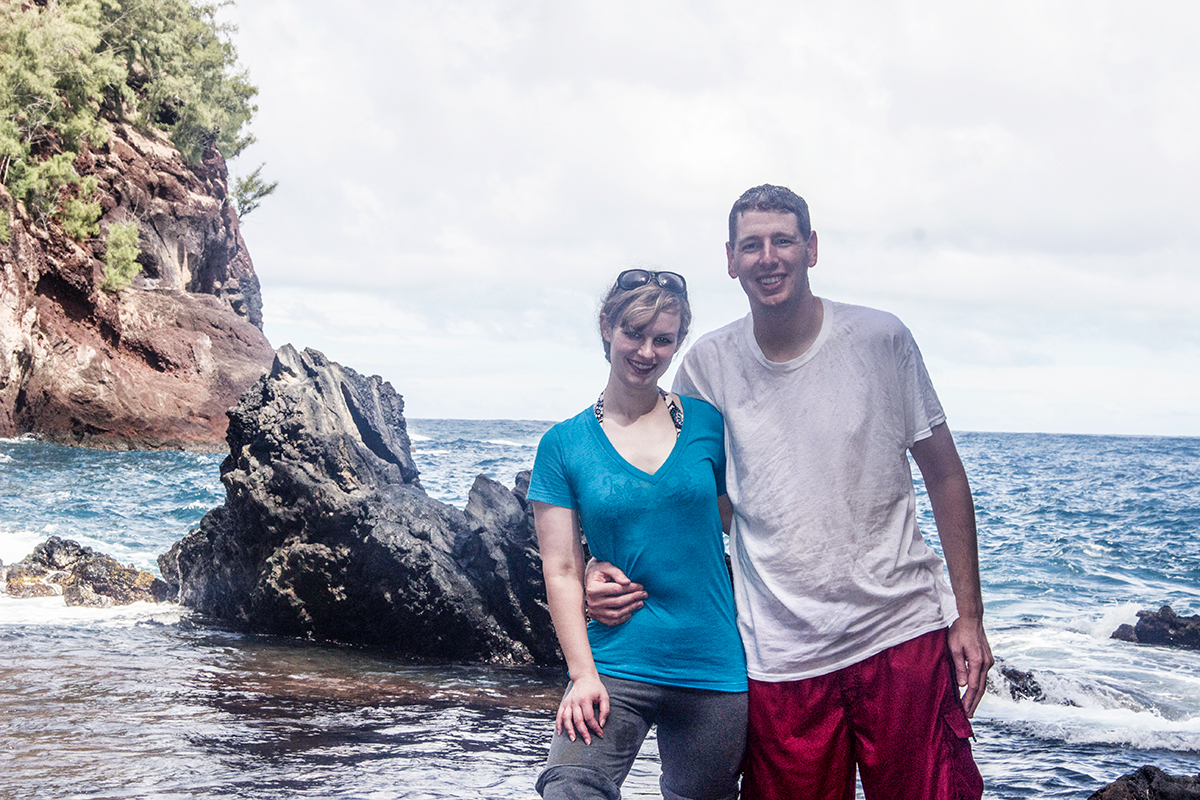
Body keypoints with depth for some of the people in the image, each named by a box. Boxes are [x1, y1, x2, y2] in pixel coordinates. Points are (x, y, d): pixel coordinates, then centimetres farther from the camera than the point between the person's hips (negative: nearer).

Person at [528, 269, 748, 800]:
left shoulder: (707, 423, 5)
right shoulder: (565, 444, 1)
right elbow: (562, 571, -3)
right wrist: (582, 673, -13)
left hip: (713, 668, 2)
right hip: (613, 666, -2)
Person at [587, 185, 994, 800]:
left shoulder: (881, 340, -3)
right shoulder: (708, 364, 1)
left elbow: (944, 476, 4)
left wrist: (969, 615, 1)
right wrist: (607, 565, -8)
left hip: (902, 633, -1)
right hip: (779, 657, 1)